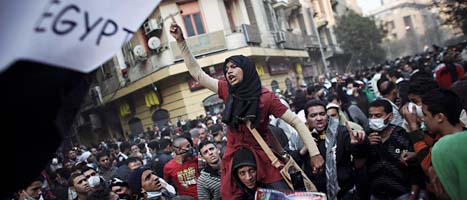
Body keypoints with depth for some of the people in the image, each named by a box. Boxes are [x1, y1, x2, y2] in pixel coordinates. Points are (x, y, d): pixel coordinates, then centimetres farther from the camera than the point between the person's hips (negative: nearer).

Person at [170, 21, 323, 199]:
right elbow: (197, 73, 1)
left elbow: (297, 123, -11)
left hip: (263, 159, -3)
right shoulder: (227, 91, -2)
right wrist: (181, 41, -4)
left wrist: (314, 153, -17)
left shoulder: (266, 97, -13)